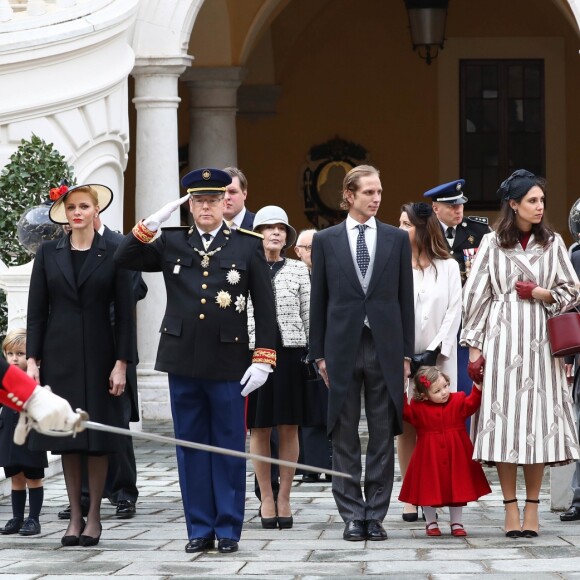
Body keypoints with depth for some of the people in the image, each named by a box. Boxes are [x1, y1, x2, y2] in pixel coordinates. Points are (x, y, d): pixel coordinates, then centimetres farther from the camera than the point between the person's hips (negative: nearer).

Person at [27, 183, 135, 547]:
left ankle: (94, 516, 9)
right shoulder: (49, 254, 6)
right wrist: (33, 360, -2)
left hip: (98, 356, -2)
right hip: (59, 357, 2)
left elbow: (124, 312, 0)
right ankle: (75, 516, 9)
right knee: (66, 437, 2)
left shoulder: (113, 254, 1)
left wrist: (121, 363, -6)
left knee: (98, 438, 0)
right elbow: (37, 310, 5)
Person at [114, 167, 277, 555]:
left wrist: (263, 359, -6)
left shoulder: (248, 246, 2)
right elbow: (124, 260, 2)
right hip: (183, 361, 2)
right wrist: (151, 224, -9)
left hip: (227, 362, -2)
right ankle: (200, 529, 12)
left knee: (229, 447, 3)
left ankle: (228, 530, 9)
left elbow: (265, 306, 1)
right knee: (191, 447, 6)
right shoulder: (171, 244, 8)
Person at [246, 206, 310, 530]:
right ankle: (267, 498, 9)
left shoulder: (299, 270, 7)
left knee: (289, 428, 1)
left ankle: (284, 498, 7)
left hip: (291, 352, 1)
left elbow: (308, 315, 8)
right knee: (260, 428, 2)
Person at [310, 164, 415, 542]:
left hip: (385, 348, 0)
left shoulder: (397, 239, 7)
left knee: (383, 436, 3)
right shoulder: (326, 240, 5)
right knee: (345, 437, 2)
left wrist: (406, 352, 2)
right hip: (342, 350, 0)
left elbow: (405, 298, 7)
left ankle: (376, 514, 8)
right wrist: (320, 353, 2)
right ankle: (353, 515, 8)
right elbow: (319, 301, 6)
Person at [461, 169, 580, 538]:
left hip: (540, 341, 1)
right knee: (504, 419, -5)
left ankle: (532, 508, 5)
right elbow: (475, 295, 4)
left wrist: (540, 294, -6)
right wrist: (474, 346, -1)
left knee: (538, 419, -2)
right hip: (502, 338, -1)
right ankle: (511, 510, 0)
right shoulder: (493, 243, 4)